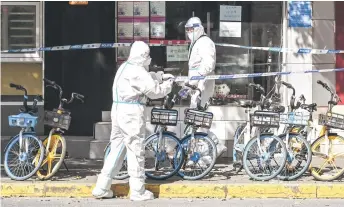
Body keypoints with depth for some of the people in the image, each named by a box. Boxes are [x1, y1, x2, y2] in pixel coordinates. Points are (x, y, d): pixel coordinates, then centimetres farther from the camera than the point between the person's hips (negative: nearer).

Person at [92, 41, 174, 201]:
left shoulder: (125, 67, 17)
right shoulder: (137, 71, -13)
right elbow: (154, 91, -11)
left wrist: (161, 78, 15)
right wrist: (168, 85, 5)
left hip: (118, 110, 9)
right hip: (132, 112, -9)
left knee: (117, 149, 13)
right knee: (136, 151, -2)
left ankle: (102, 188, 12)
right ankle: (138, 192, 3)